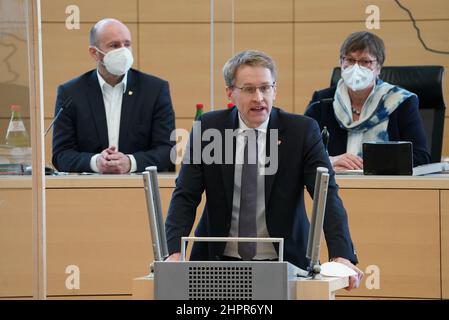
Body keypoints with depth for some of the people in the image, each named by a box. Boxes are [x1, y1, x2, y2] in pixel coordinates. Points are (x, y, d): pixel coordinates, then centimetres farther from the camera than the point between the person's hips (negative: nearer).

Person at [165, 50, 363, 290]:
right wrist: (174, 253, -19)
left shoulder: (303, 131, -3)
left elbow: (328, 195, -10)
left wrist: (342, 256, -26)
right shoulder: (208, 128, 1)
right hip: (218, 259, 0)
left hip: (284, 262, 0)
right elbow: (185, 196, -1)